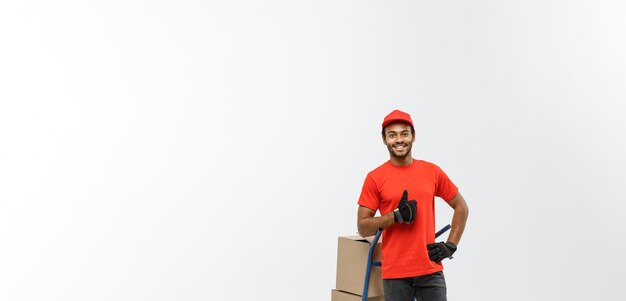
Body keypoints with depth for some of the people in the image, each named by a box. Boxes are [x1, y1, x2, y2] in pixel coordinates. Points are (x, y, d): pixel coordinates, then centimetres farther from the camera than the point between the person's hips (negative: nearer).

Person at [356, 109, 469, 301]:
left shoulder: (432, 172, 4)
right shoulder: (375, 178, -3)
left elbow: (461, 207, 13)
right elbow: (363, 227, -3)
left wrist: (450, 245, 4)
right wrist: (396, 216, -17)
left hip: (430, 270, 2)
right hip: (395, 273, -1)